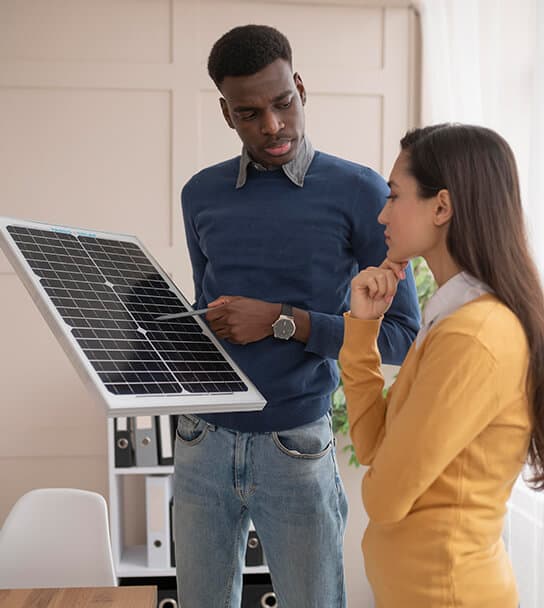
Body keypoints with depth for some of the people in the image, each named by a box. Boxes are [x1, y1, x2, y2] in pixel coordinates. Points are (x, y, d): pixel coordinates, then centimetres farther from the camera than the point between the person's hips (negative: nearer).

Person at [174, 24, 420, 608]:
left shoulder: (359, 194, -7)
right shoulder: (202, 194, 6)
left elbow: (401, 335, -8)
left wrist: (281, 320, -15)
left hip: (295, 446, -3)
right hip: (203, 442, 4)